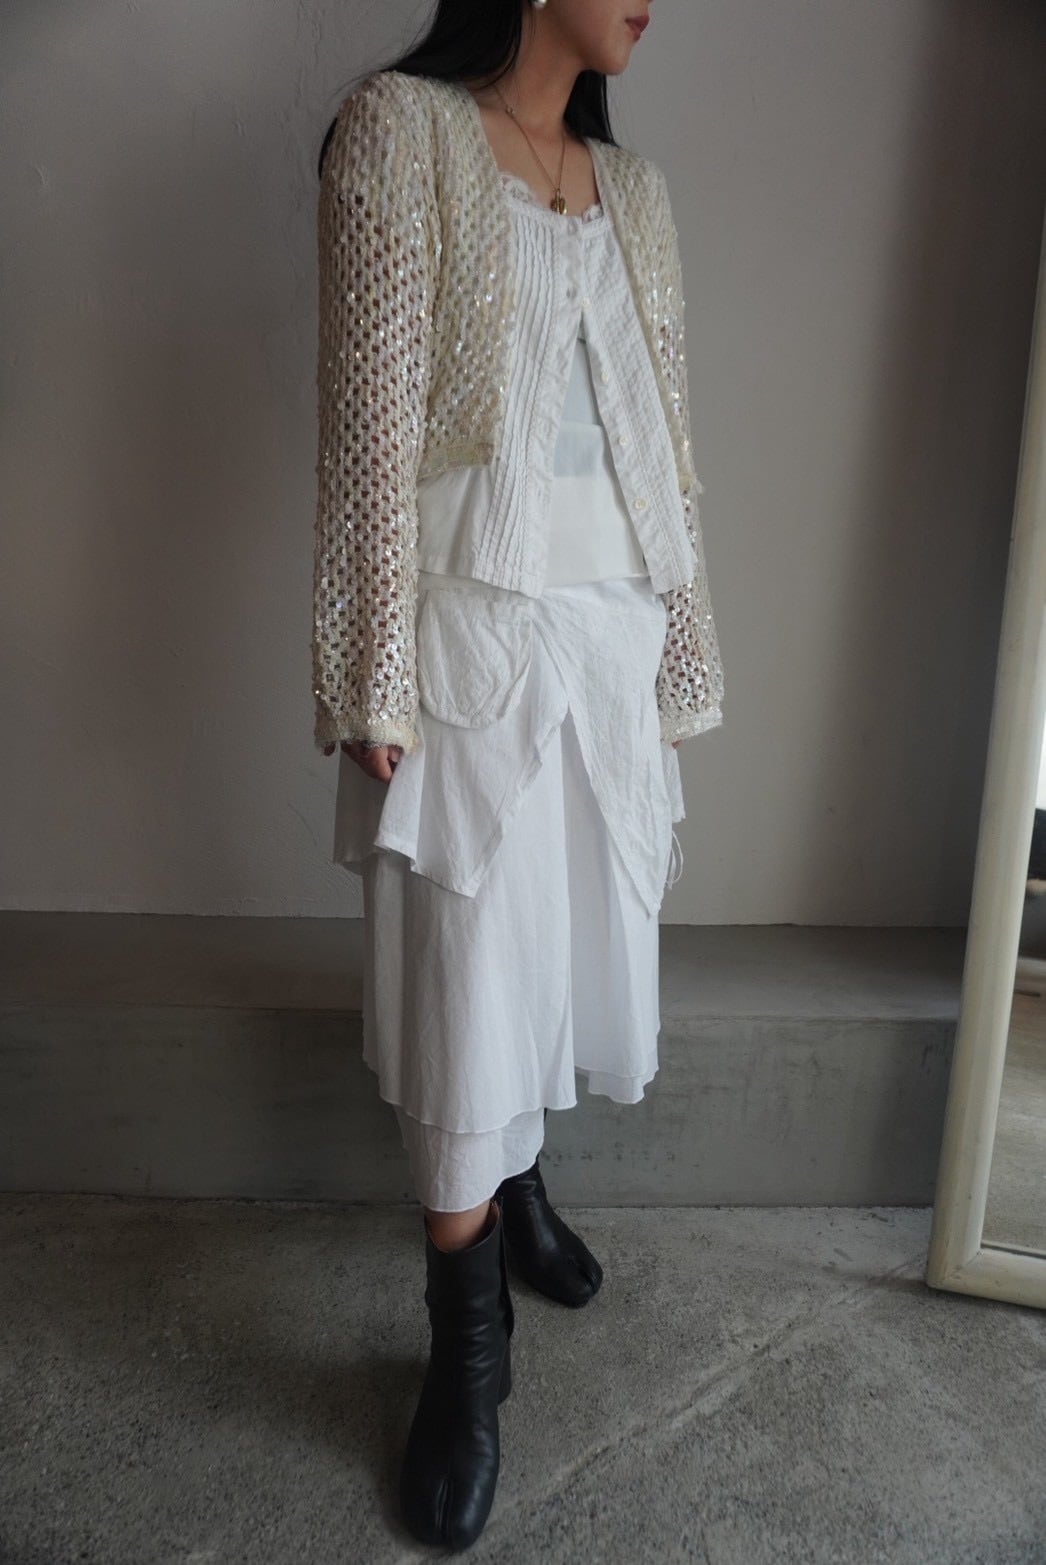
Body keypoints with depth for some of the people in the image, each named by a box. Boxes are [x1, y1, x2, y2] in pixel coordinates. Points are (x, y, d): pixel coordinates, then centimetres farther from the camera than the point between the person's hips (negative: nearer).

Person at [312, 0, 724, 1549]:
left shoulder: (636, 187, 17)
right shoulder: (400, 125, 0)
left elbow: (662, 430, 15)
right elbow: (371, 421, -9)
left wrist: (680, 651, 12)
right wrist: (375, 682, -14)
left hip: (613, 626, 6)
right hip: (476, 622, -6)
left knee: (574, 930, 15)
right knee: (470, 974, -1)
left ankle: (518, 1183, 42)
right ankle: (467, 1346, 18)